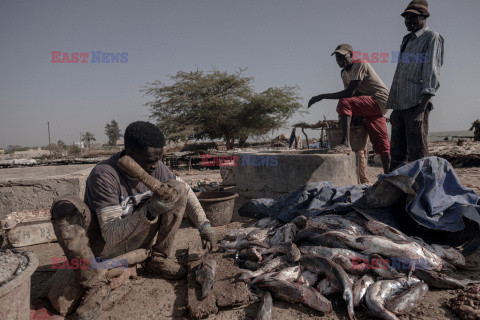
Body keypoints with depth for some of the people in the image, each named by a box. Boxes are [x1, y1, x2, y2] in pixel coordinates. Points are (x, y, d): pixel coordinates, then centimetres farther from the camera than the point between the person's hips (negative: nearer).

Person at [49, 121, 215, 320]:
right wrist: (149, 212, -47)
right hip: (103, 244, -4)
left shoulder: (157, 168, -14)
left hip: (138, 239, 4)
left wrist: (203, 225, -7)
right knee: (64, 206, -32)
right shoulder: (104, 175, -30)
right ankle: (95, 286, -20)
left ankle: (159, 259, -3)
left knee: (176, 189, -12)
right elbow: (111, 234, -32)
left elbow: (186, 191, 2)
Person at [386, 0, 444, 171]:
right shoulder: (407, 41, 25)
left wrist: (422, 108, -19)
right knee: (397, 153, 8)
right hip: (400, 104, 7)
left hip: (417, 103, -7)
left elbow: (432, 73, -9)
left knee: (417, 153, -6)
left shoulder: (431, 38, 2)